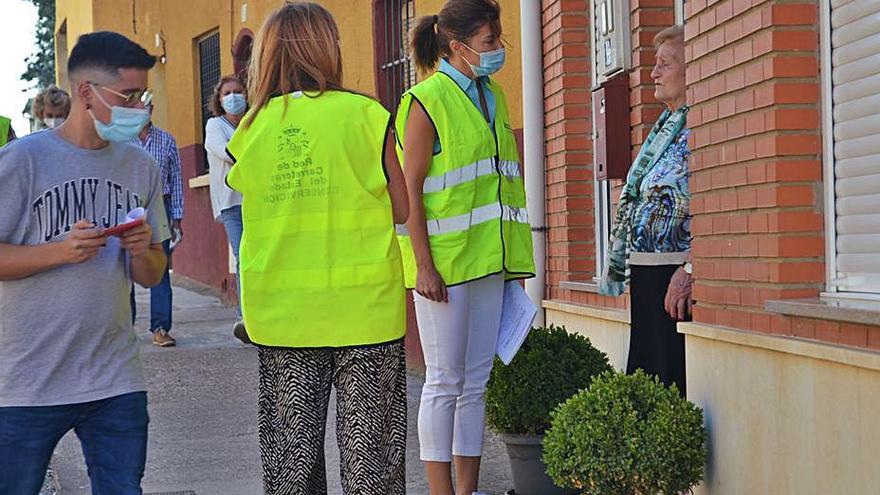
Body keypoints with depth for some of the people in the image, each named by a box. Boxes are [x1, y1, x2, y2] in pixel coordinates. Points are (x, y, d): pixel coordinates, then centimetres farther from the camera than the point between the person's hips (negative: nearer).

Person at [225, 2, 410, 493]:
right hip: (363, 308, -2)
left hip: (280, 312, 3)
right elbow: (404, 211, -3)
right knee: (369, 441, 7)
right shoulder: (364, 115, -7)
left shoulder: (253, 127, 0)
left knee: (289, 449, 12)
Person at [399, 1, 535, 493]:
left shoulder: (493, 95, 14)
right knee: (445, 380, -1)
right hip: (444, 260, -7)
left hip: (488, 258, 7)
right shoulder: (427, 101, -8)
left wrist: (515, 259, 18)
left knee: (477, 380, 9)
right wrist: (423, 265, -18)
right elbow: (410, 189, -11)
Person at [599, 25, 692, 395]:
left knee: (676, 379, -8)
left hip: (676, 275, -10)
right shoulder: (665, 126, 20)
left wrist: (690, 270, -25)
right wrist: (618, 264, 22)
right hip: (646, 274, 10)